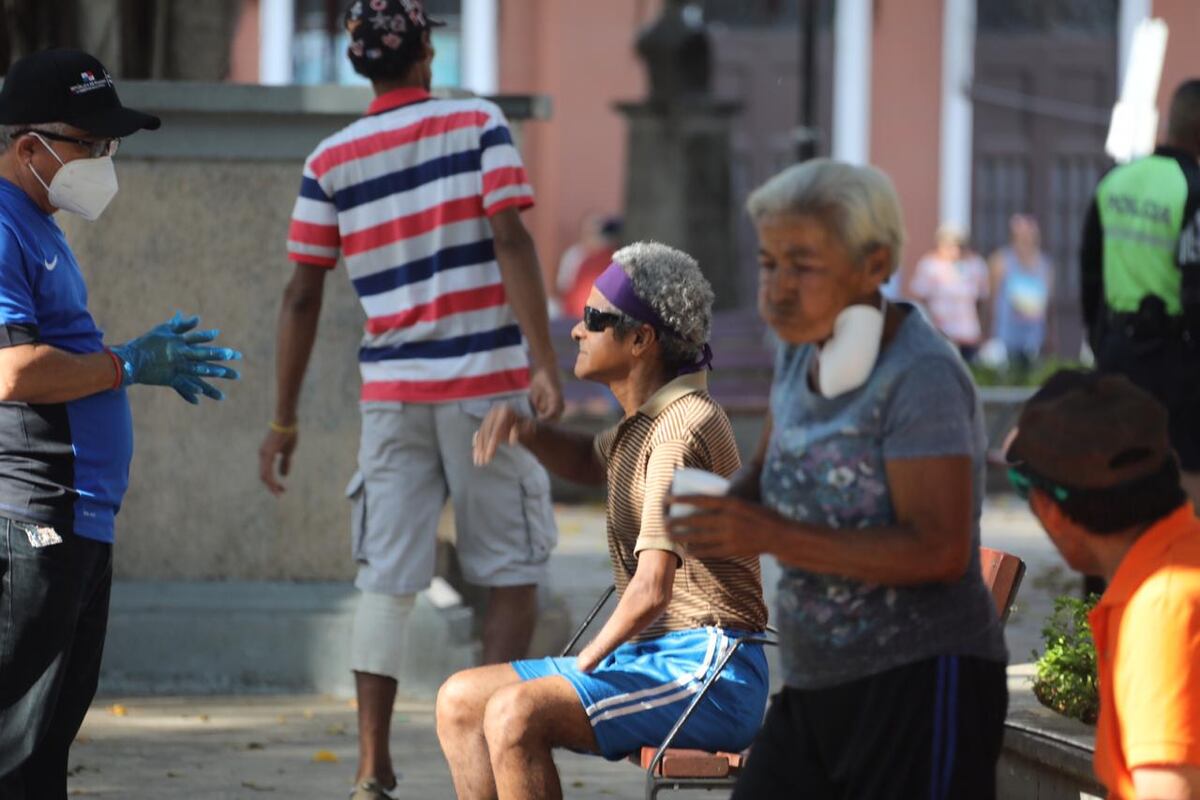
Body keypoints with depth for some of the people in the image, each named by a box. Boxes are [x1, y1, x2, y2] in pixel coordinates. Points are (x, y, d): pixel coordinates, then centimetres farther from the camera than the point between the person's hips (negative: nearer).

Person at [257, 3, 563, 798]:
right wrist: (545, 365, -14)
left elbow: (303, 296, 3)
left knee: (387, 580, 5)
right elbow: (511, 241, -13)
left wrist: (285, 420, 8)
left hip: (392, 393, 3)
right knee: (512, 570, 8)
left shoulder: (331, 161, 4)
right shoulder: (479, 125, -2)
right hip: (486, 379, -2)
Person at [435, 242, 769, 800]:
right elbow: (590, 463, 39)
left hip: (708, 671, -10)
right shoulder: (648, 419, 15)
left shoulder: (684, 425, -16)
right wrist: (525, 432, 16)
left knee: (515, 713, -29)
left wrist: (586, 662, -7)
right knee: (459, 702, 6)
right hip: (650, 659, 10)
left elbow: (651, 590, -23)